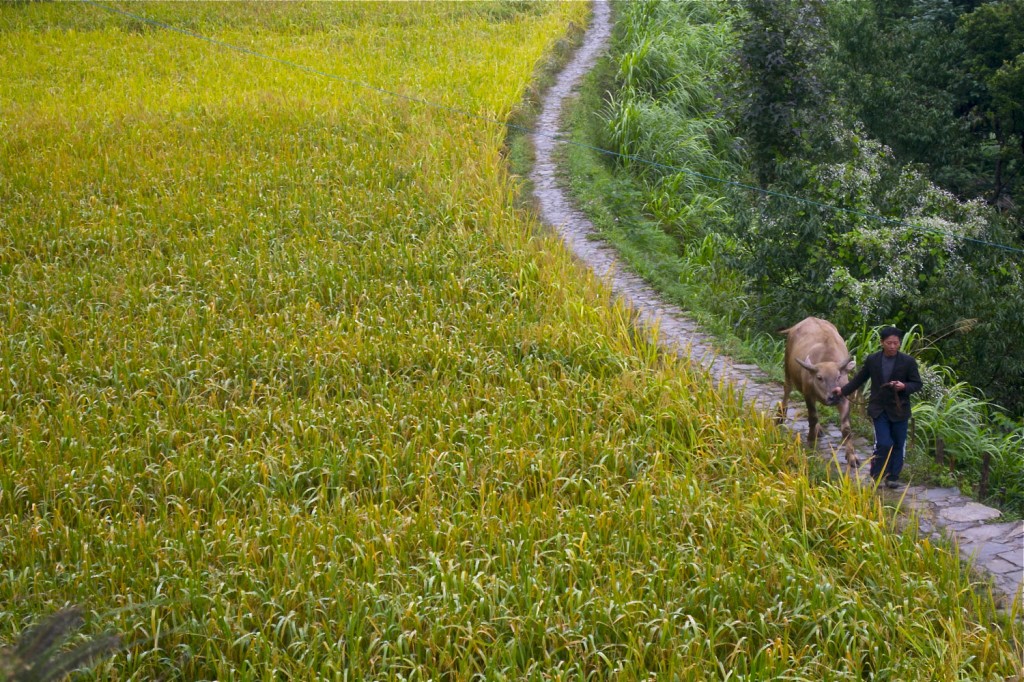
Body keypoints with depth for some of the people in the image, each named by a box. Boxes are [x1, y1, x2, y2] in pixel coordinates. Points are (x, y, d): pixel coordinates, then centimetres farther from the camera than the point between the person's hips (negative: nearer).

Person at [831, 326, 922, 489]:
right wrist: (843, 390, 7)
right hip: (879, 409, 0)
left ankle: (893, 478, 21)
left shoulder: (908, 362, -5)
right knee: (883, 443, -11)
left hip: (899, 409, 1)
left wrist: (904, 387, -20)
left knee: (898, 445, 8)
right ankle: (877, 476, 5)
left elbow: (917, 384, -1)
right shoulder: (872, 360, 0)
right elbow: (859, 379, 13)